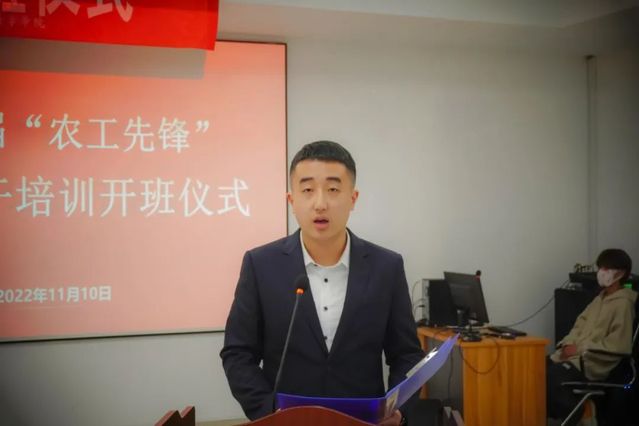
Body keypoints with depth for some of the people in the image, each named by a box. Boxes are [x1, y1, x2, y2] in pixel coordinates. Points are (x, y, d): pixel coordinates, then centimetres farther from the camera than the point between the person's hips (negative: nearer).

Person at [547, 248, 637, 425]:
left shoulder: (623, 304, -10)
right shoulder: (600, 298, 17)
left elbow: (618, 346, -16)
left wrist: (580, 349, -14)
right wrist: (568, 343, -1)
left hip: (592, 363, -8)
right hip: (574, 355, 8)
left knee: (551, 376, -28)